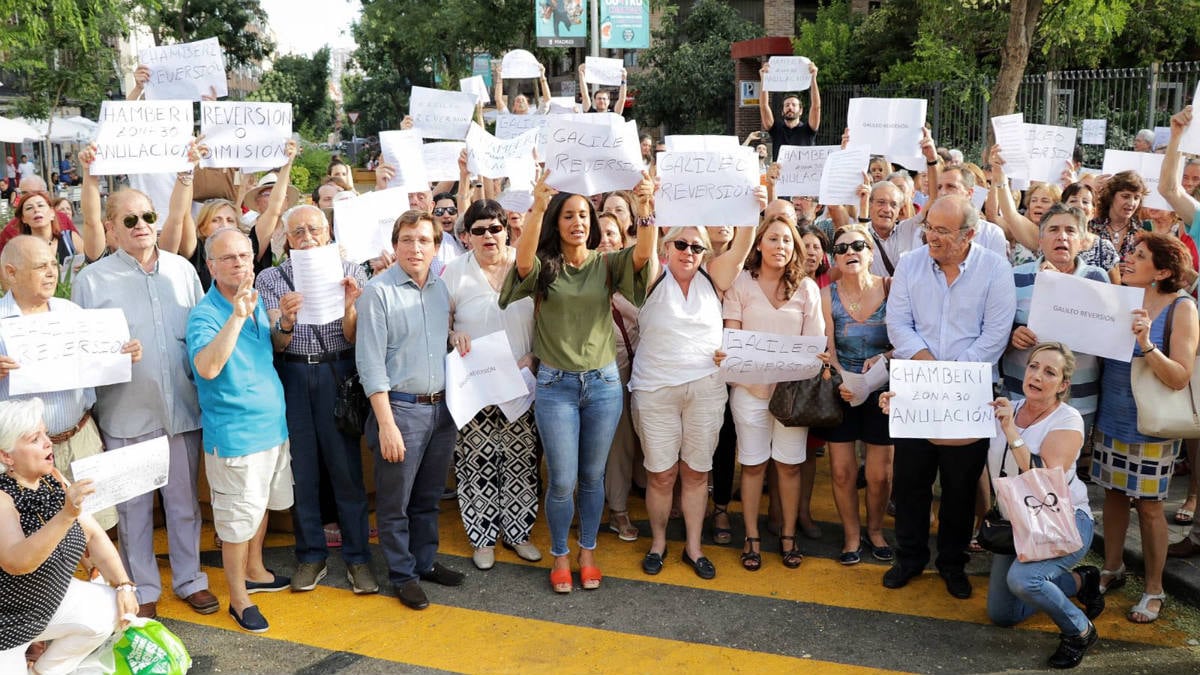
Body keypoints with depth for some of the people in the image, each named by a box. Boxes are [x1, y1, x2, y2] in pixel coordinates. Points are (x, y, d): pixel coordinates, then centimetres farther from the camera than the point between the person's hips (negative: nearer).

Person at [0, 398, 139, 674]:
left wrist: (123, 585, -7)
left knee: (107, 611, -10)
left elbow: (94, 534, 3)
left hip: (47, 599, 7)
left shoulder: (54, 482, -3)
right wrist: (67, 514, -50)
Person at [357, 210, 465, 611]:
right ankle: (403, 575, 22)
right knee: (395, 502, 7)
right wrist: (386, 423, -17)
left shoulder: (442, 288, 7)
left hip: (441, 407, 6)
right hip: (401, 408, -5)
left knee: (429, 498, 18)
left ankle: (425, 562, 34)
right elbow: (370, 363, -14)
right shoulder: (378, 291, -11)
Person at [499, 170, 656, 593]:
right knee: (562, 481, 2)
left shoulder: (607, 265, 2)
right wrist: (538, 208, -40)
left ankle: (587, 552, 32)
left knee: (592, 477, 14)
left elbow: (644, 256, -17)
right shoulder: (545, 267, -2)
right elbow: (523, 260, -26)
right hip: (556, 385, -2)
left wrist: (646, 209, -35)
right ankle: (559, 555, 24)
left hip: (603, 383, 2)